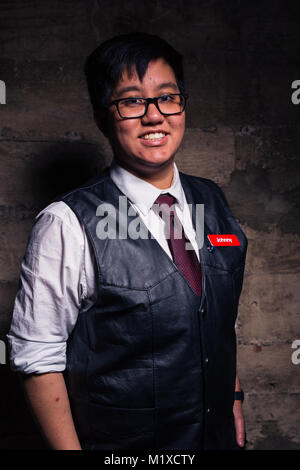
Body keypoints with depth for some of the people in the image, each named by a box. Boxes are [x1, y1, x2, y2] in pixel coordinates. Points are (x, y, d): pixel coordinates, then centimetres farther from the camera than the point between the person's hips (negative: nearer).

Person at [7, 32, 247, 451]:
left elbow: (225, 316, 7)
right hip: (118, 442, -5)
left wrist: (234, 399, 9)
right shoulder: (67, 225, -21)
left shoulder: (212, 200, -2)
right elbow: (38, 358, -18)